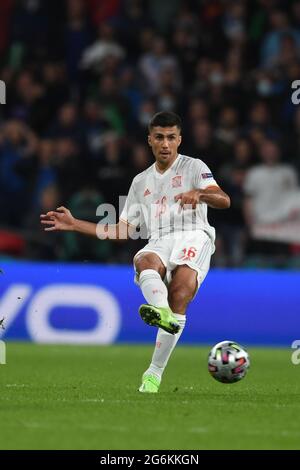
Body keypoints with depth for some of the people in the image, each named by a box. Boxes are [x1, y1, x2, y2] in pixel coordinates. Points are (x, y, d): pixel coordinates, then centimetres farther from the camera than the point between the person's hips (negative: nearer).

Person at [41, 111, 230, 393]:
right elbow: (123, 230, 30)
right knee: (145, 261, -36)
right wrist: (74, 224, 25)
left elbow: (224, 201, -1)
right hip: (159, 243, 4)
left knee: (181, 292, -32)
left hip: (193, 237, -4)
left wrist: (199, 193, -24)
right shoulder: (141, 181, 28)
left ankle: (154, 373, -32)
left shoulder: (194, 168, 15)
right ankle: (160, 310, -66)